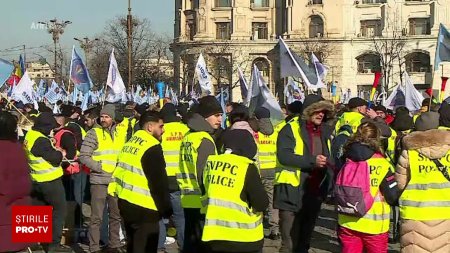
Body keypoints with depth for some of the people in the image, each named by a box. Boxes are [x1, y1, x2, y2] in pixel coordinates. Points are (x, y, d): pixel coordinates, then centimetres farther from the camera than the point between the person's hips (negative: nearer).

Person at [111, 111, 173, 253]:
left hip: (125, 204, 9)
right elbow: (159, 183, -18)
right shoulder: (152, 148, -16)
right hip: (143, 209, -9)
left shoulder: (130, 143, 11)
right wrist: (167, 211, -11)